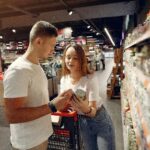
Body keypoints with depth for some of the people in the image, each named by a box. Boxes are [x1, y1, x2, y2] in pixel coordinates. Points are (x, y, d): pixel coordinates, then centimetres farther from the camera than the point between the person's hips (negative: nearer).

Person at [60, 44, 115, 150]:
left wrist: (86, 108, -48)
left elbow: (93, 111, -26)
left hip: (100, 121, -4)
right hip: (83, 122, 5)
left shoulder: (91, 78, -25)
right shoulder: (64, 79, -9)